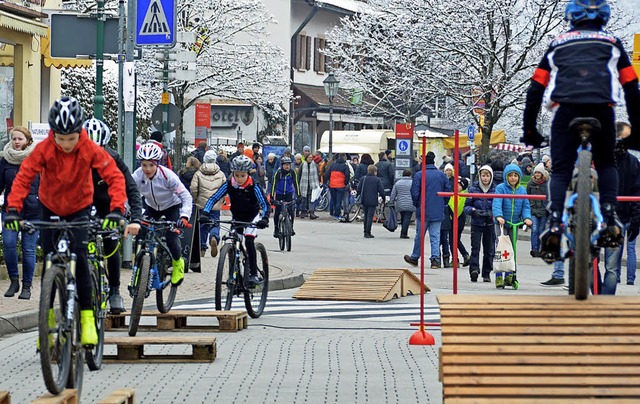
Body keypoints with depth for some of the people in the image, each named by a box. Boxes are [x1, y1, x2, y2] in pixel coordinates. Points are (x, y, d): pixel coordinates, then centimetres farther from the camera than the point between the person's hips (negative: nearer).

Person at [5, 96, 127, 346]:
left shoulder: (90, 150, -24)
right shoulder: (44, 149, -23)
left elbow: (114, 177, -27)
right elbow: (24, 176, -26)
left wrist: (116, 209, -42)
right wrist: (13, 209, -40)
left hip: (79, 208, -1)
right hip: (50, 208, 1)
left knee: (79, 256, -19)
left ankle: (87, 316, -11)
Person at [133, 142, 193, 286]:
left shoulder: (167, 175, -31)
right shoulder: (137, 176, -24)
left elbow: (186, 197, -30)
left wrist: (184, 216, -44)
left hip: (172, 207, -3)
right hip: (152, 208, 3)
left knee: (171, 239, -19)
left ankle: (178, 262, 13)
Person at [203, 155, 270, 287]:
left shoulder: (253, 187, -23)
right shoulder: (229, 185, -16)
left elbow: (264, 204, -26)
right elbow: (214, 198, -16)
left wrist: (264, 219, -43)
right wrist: (205, 213, -31)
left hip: (252, 216, -4)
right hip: (237, 217, 4)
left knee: (249, 241, -22)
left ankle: (254, 274, -19)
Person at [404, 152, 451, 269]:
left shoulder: (418, 175, -9)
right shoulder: (442, 175, 0)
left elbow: (414, 193, -9)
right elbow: (448, 191, 3)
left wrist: (416, 205, 8)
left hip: (423, 211, -2)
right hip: (438, 211, 2)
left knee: (420, 236, 10)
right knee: (435, 236, 5)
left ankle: (414, 258, 23)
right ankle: (435, 259, -1)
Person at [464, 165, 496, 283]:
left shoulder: (495, 190, 3)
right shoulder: (473, 189, 3)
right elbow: (467, 206, 5)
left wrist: (492, 214, -14)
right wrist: (472, 210, -16)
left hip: (490, 224, 1)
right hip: (476, 223, -1)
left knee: (489, 249, 6)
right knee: (475, 247, -13)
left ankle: (487, 273, 15)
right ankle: (474, 270, -21)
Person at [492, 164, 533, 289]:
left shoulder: (522, 190, 6)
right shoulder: (501, 188, -7)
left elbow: (526, 206, 5)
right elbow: (496, 203, -20)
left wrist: (526, 217, -15)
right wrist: (499, 216, -37)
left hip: (514, 224, 4)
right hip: (501, 223, -4)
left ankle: (510, 276, 16)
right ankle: (499, 278, -7)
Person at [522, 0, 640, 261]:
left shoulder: (558, 44, 27)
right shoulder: (612, 43, 26)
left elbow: (535, 90, 22)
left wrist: (529, 130, 26)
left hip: (565, 108, 0)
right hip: (602, 108, 0)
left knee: (561, 170, 8)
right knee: (606, 164, 21)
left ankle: (555, 224, -14)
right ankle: (610, 218, 3)